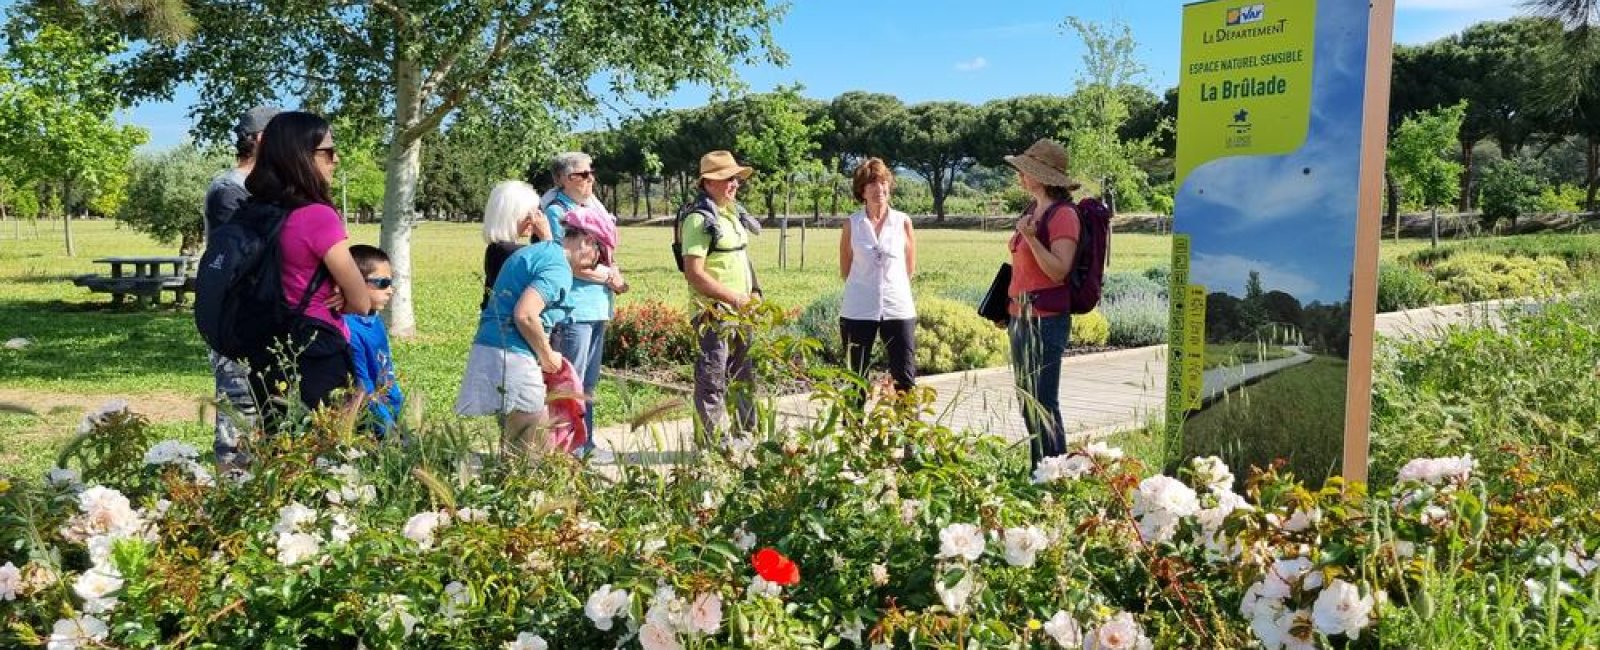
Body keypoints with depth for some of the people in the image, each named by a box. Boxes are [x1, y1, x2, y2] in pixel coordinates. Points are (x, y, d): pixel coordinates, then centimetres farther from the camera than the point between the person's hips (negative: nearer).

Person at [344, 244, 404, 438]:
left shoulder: (376, 320, 9)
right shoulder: (351, 330, -19)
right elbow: (363, 388, -18)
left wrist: (400, 402, 17)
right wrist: (390, 429, -16)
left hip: (393, 412, 8)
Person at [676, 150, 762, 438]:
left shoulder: (733, 213, 13)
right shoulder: (699, 219, -15)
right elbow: (694, 274, -21)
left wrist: (754, 292, 9)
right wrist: (736, 298, -21)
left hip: (741, 314, 9)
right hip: (714, 314, -9)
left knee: (745, 378, 17)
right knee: (712, 383, -2)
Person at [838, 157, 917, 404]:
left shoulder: (903, 222, 2)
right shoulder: (852, 225, 1)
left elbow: (910, 268, 11)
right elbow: (845, 271, 9)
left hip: (898, 308, 0)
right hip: (858, 310, 0)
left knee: (905, 379, -1)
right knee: (856, 379, 7)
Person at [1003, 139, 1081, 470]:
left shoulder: (1063, 215, -11)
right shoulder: (1032, 210, 15)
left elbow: (1059, 271, -18)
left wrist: (1030, 237, -28)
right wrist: (1011, 310, 20)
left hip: (1046, 319, -9)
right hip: (1021, 317, 9)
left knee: (1044, 404, -5)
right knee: (1027, 403, 14)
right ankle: (1037, 471, 24)